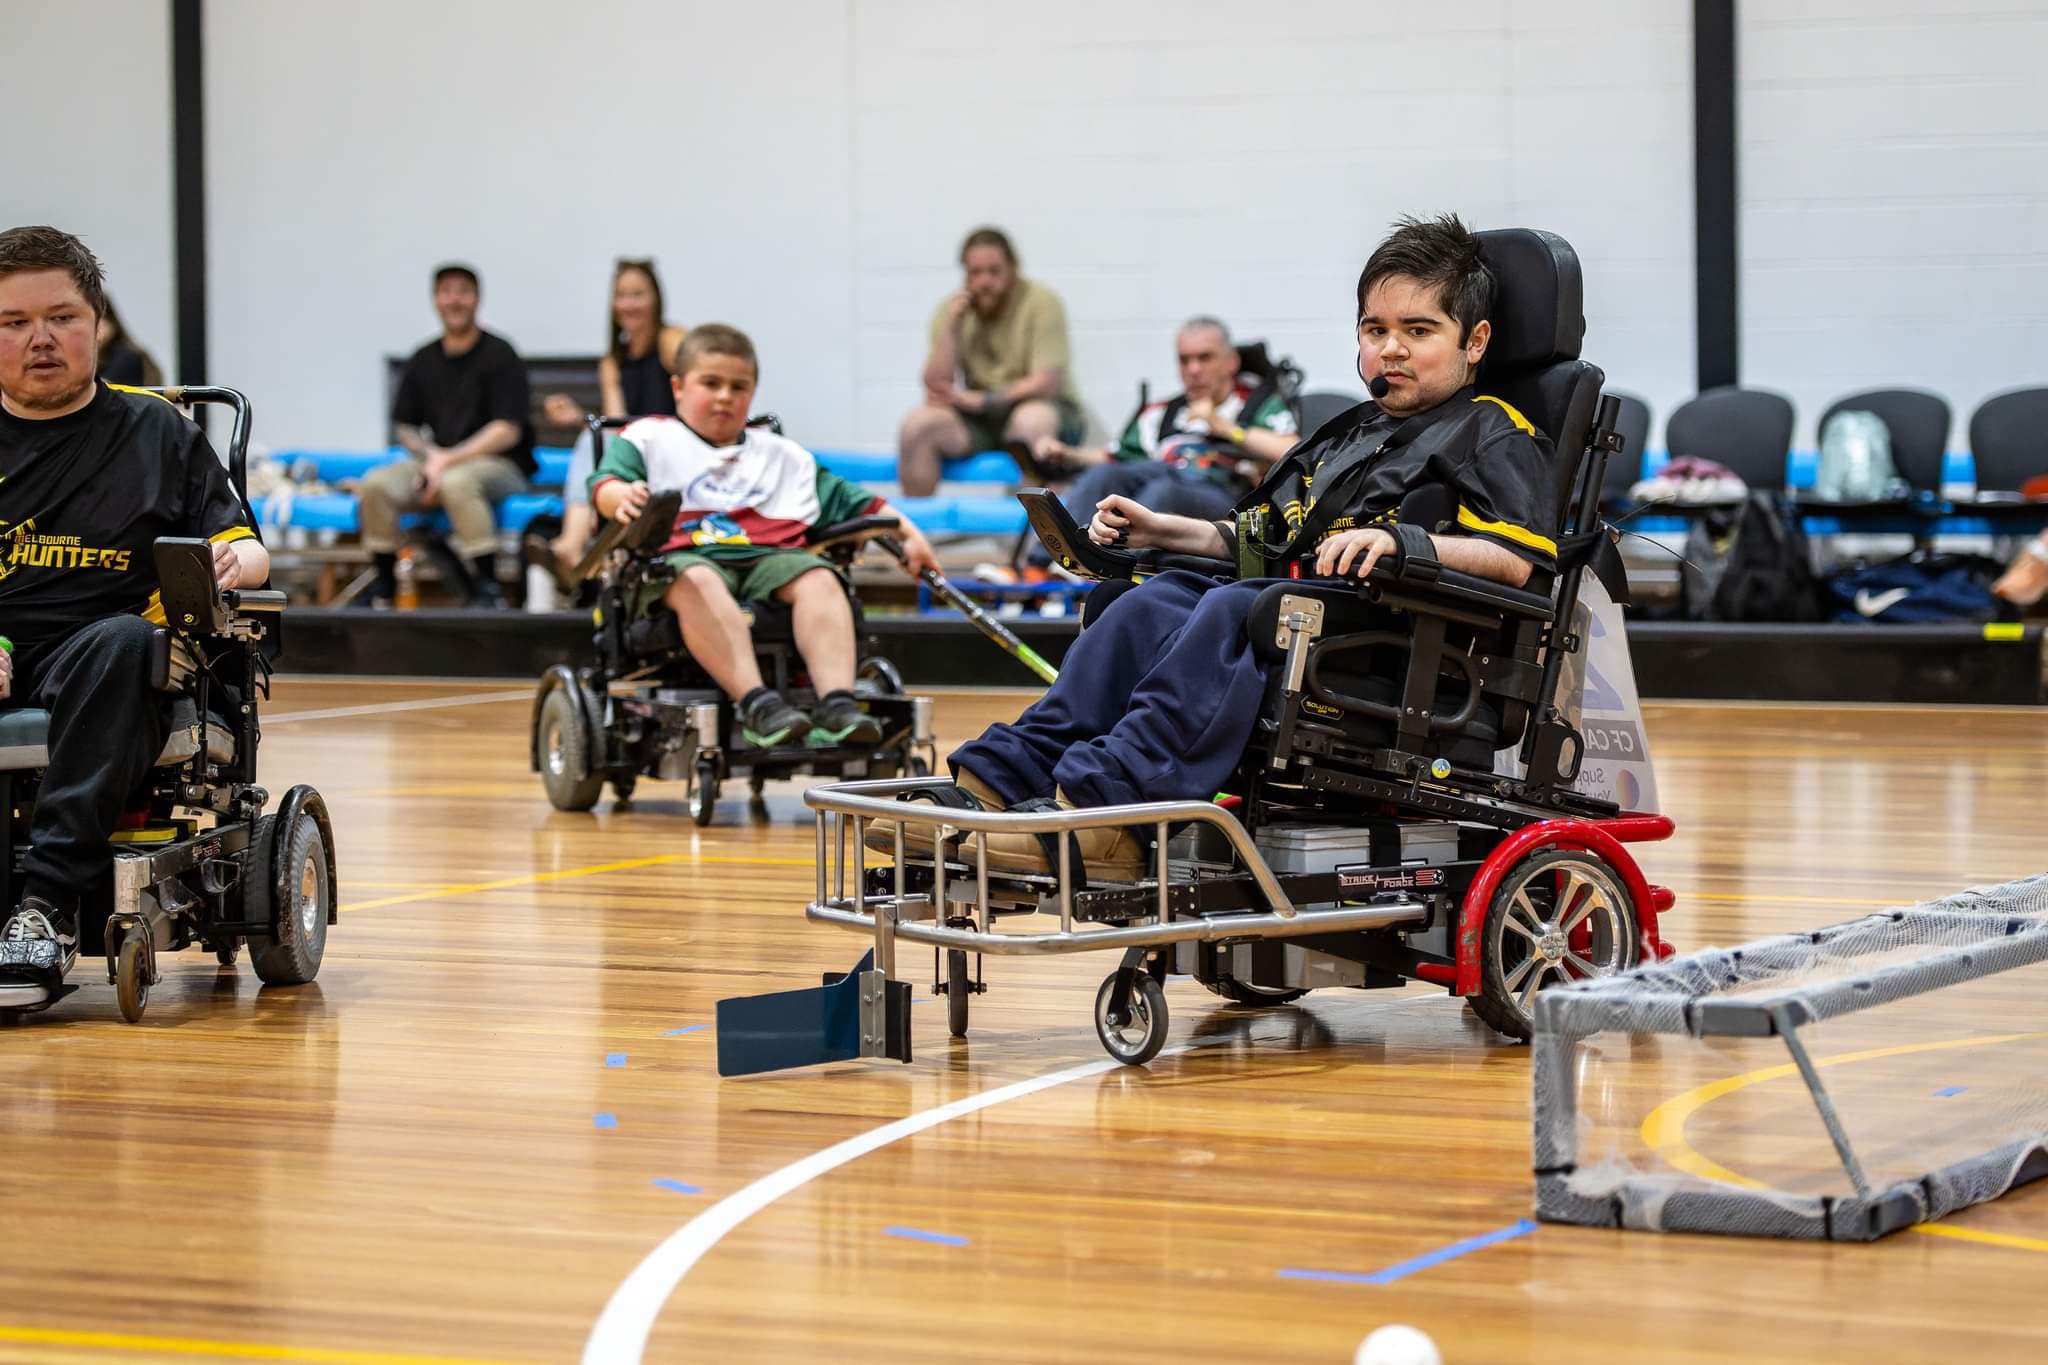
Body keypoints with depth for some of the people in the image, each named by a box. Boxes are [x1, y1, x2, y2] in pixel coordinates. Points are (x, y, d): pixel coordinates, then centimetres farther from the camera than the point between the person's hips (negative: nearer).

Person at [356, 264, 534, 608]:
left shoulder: (499, 356, -3)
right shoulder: (423, 361, 12)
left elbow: (507, 431, -11)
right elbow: (405, 428, 16)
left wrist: (448, 460, -18)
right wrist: (430, 456, -6)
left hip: (500, 466, -5)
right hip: (436, 460, 5)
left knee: (457, 482, -39)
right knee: (376, 484, -21)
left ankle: (487, 588, -31)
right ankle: (382, 587, -10)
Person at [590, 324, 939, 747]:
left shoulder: (783, 455, 30)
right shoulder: (648, 439, 19)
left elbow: (851, 501, 30)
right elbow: (605, 484, 2)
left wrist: (907, 533, 18)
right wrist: (622, 497, -23)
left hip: (768, 555, 3)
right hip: (686, 553, -3)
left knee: (819, 579, -29)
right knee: (697, 582, -40)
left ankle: (837, 705, -44)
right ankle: (756, 702, -52)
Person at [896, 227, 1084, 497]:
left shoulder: (1041, 302, -10)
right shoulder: (953, 309, 1)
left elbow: (1046, 384, -15)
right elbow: (936, 388, -6)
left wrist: (978, 400, -18)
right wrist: (949, 328, -17)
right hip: (979, 419, 4)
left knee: (1033, 419, -37)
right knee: (918, 424, -22)